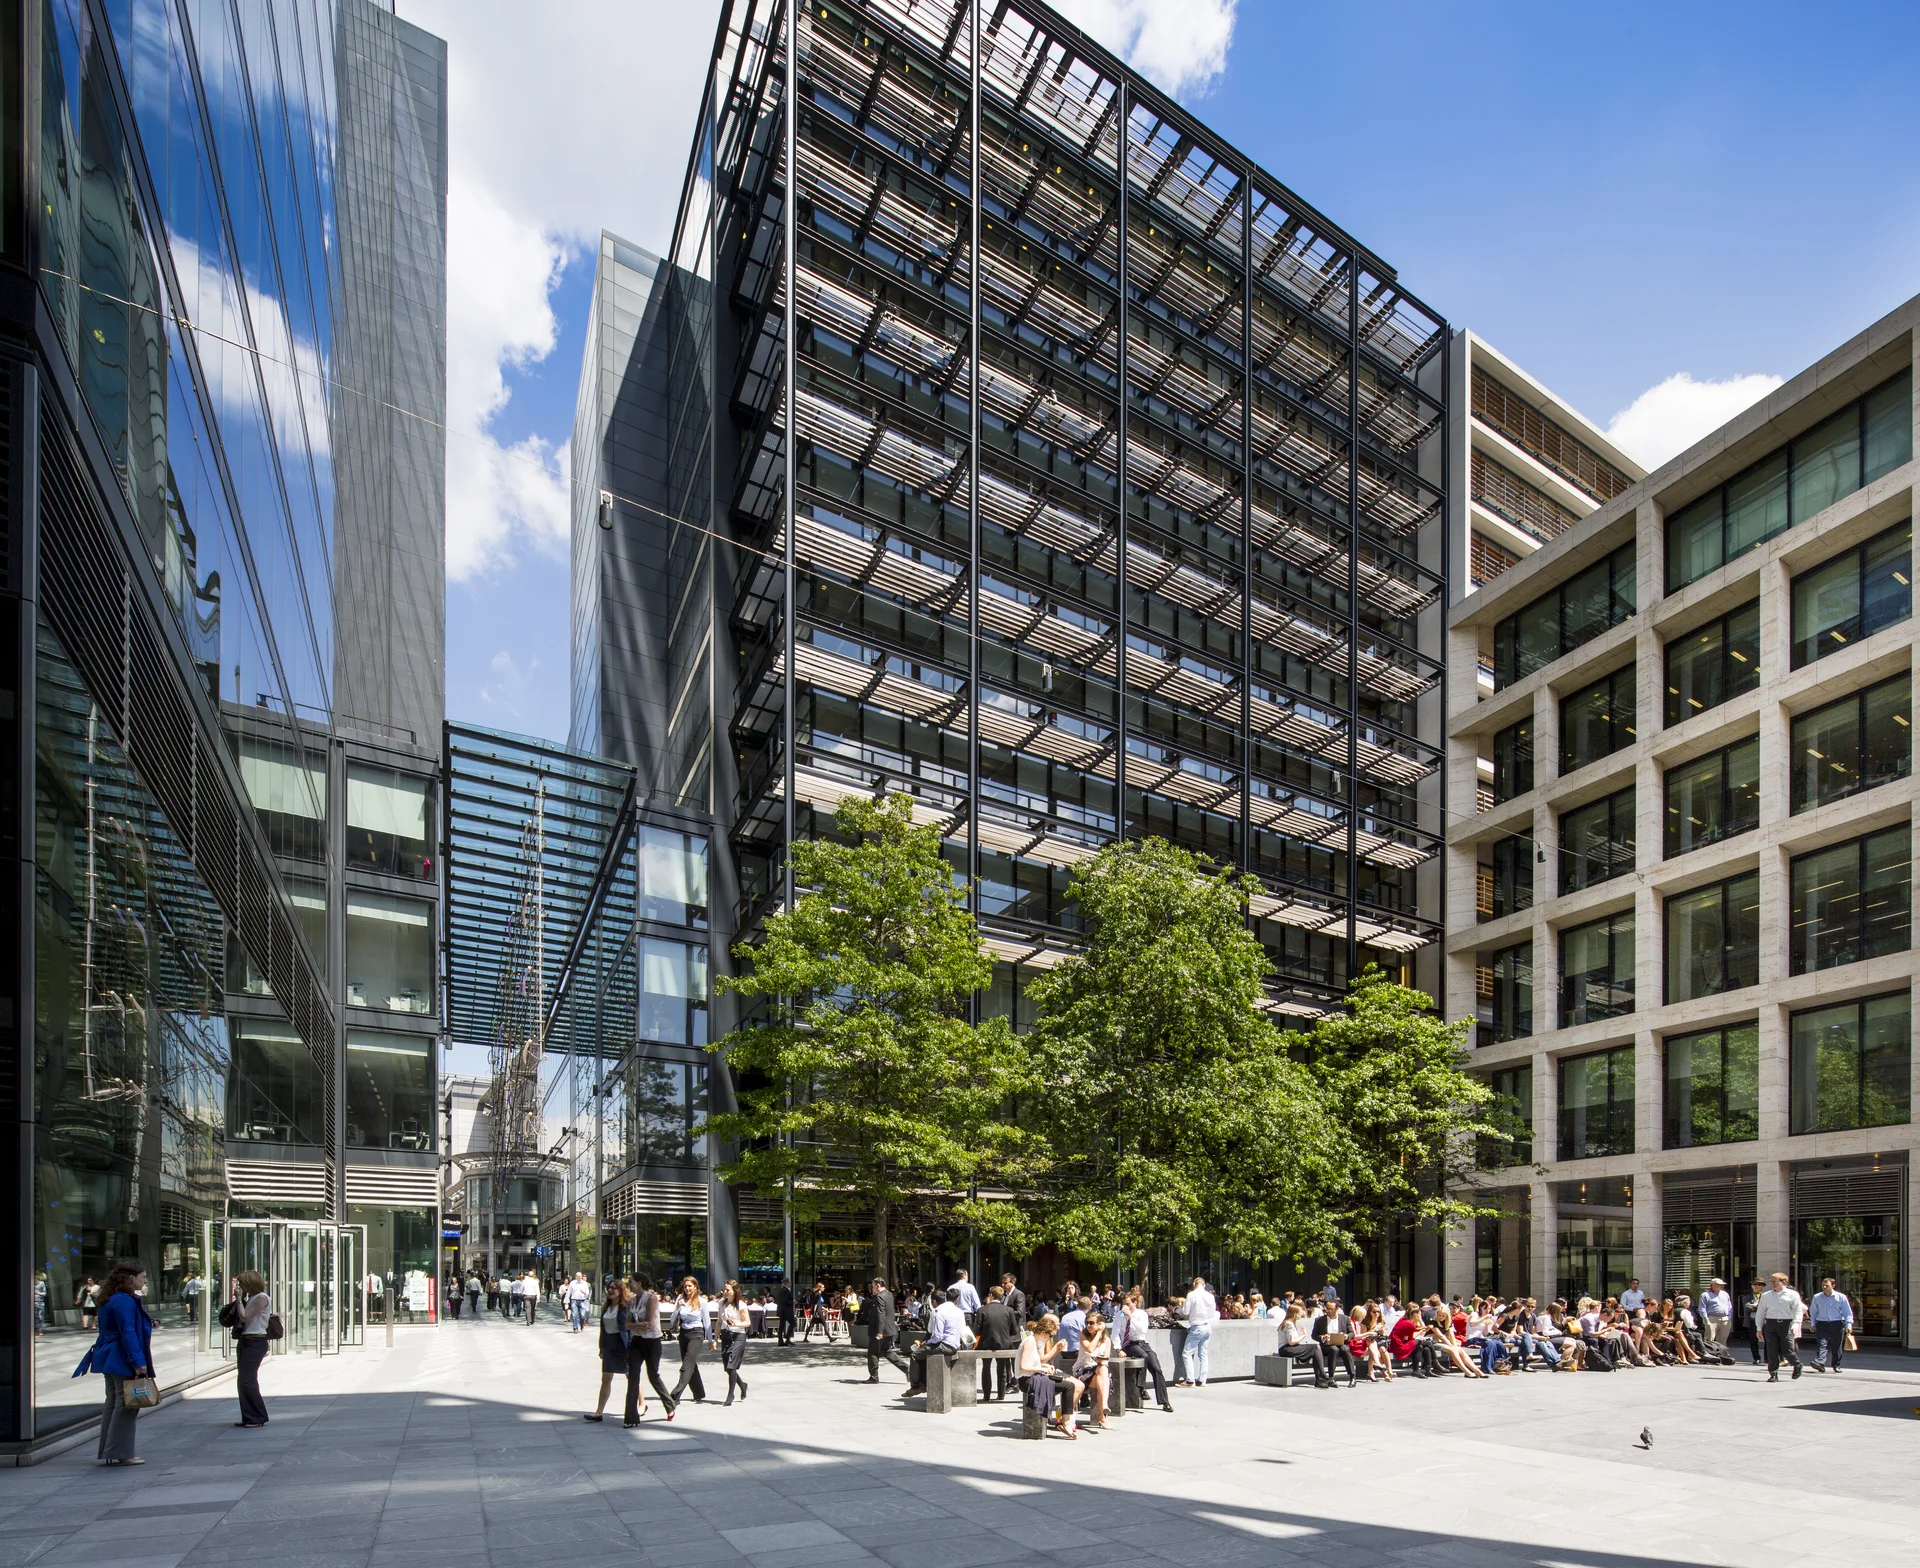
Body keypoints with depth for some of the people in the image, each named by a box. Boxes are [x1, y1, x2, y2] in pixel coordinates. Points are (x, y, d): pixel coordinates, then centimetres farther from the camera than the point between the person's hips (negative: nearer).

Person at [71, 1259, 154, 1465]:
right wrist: (138, 1361, -23)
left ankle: (108, 1451, 20)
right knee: (125, 1404, -5)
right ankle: (119, 1452, -2)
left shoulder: (109, 1299, 14)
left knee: (113, 1403, 15)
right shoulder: (125, 1301, -18)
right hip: (123, 1362, -11)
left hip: (110, 1360, 11)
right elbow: (128, 1332, -23)